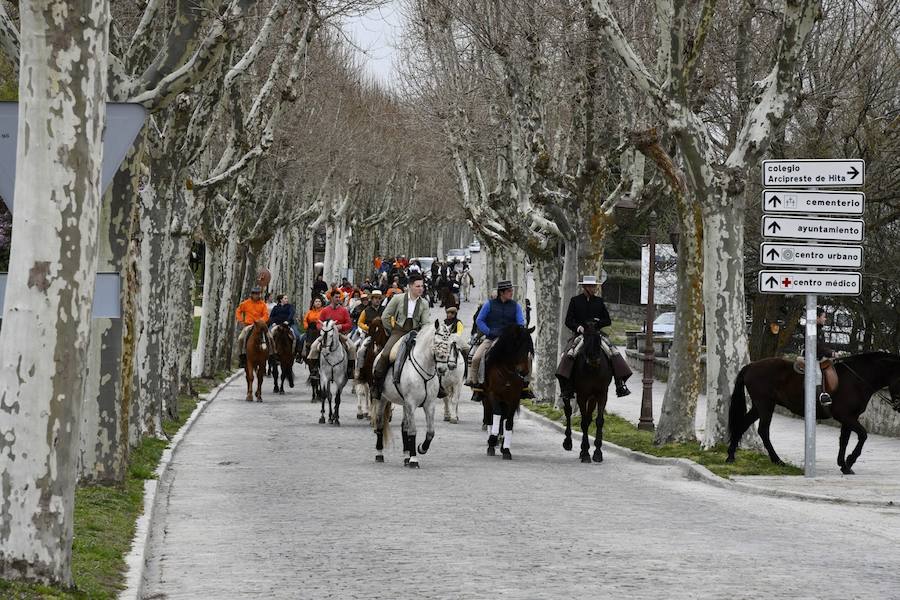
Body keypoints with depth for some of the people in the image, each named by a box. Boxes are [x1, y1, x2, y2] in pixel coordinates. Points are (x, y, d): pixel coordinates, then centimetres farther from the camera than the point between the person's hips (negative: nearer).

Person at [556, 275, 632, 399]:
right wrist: (577, 327, -15)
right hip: (579, 333, -2)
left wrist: (598, 322, -8)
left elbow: (608, 321, 13)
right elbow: (568, 321, 5)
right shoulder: (575, 300, 7)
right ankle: (567, 388, -24)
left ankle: (620, 385, -16)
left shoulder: (599, 301, 12)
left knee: (614, 353, -18)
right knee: (569, 354, -26)